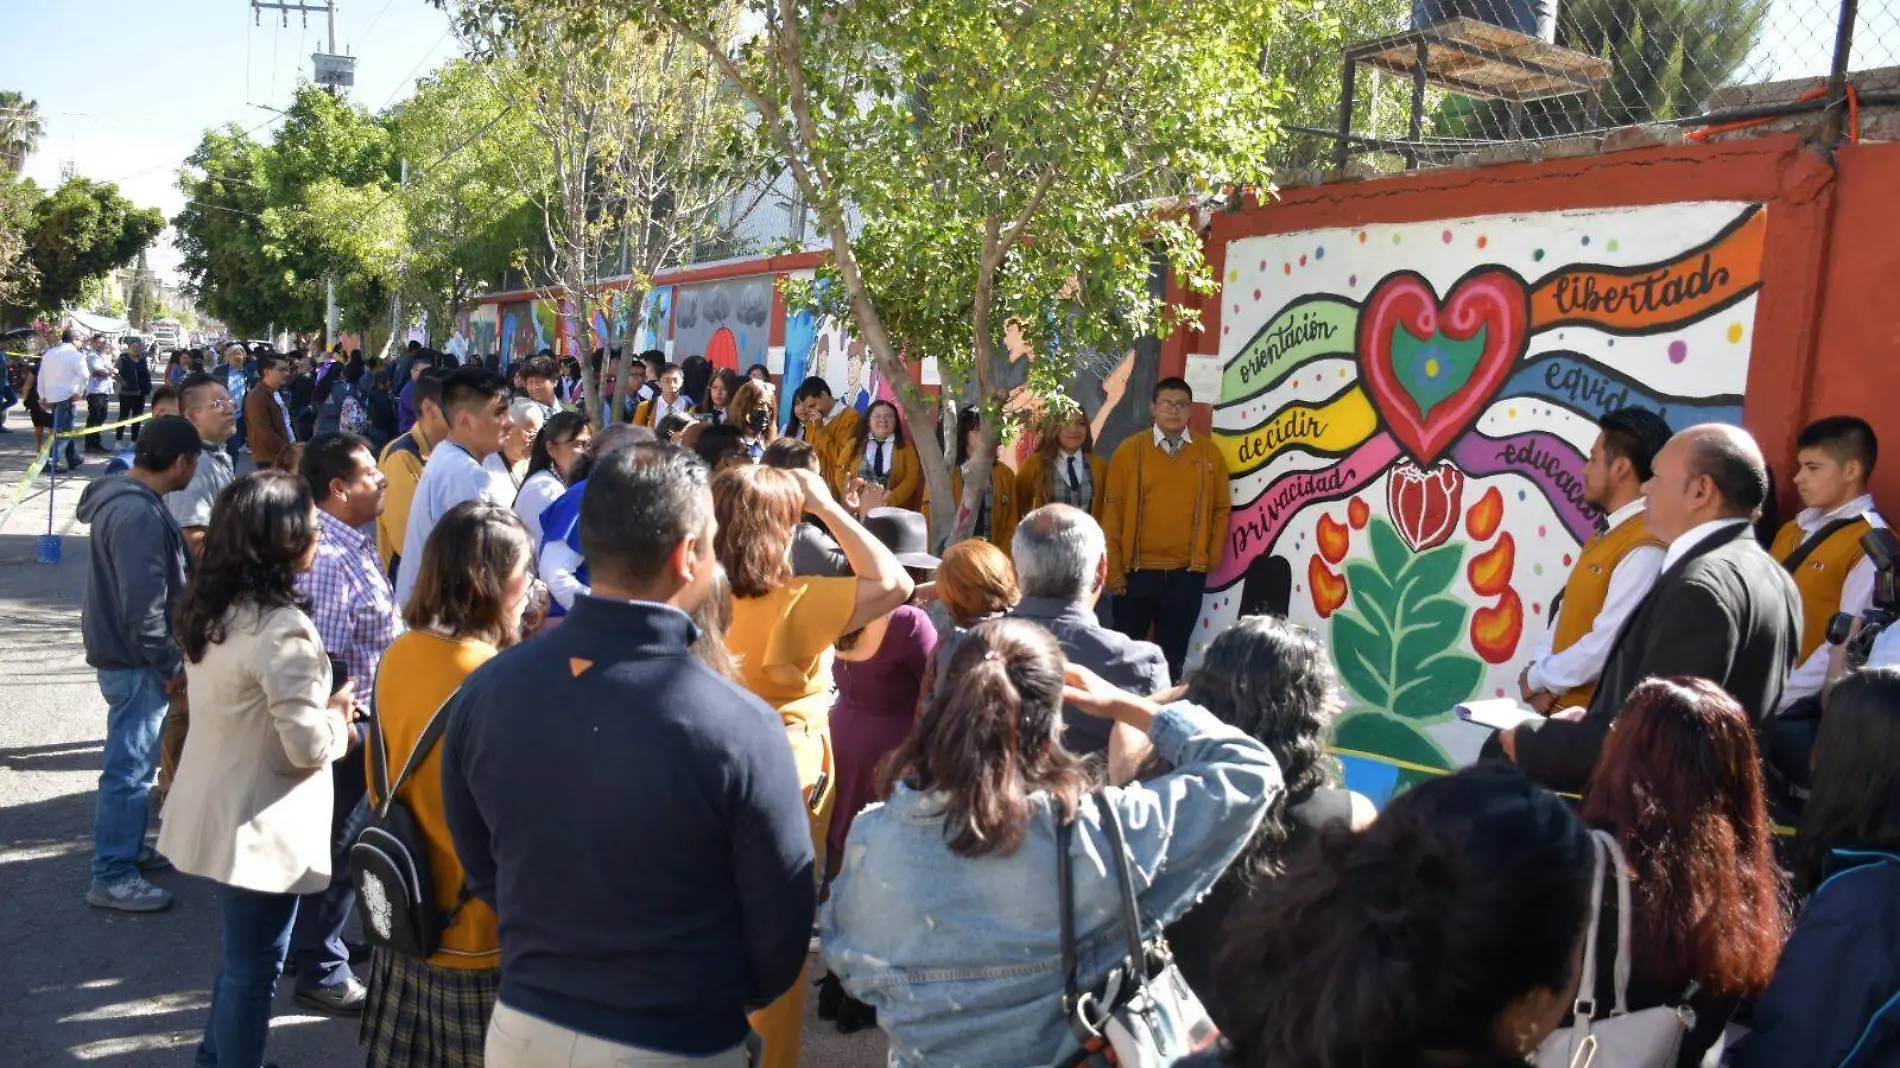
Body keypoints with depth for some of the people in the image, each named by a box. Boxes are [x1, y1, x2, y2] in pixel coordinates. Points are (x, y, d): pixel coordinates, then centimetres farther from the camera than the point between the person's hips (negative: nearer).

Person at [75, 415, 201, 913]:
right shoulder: (139, 514, -26)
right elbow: (143, 605, -27)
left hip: (122, 651, 11)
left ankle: (125, 847, 35)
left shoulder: (123, 495, 8)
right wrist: (168, 665, -17)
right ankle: (112, 878, 8)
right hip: (135, 660, -11)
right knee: (130, 766, -1)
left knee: (134, 759, 21)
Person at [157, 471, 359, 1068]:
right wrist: (338, 716, -5)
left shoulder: (208, 609, 2)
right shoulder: (282, 631, -26)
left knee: (240, 952, 26)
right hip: (262, 828, -9)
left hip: (216, 811, 9)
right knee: (254, 967, 8)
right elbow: (308, 747, -25)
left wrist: (321, 706, 10)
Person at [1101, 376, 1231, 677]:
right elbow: (1113, 510, -2)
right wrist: (1113, 569, -5)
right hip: (1136, 571, -1)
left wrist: (1212, 558, 0)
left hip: (1187, 573, 1)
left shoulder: (1210, 453, 3)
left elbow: (1221, 508, 8)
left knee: (1173, 653, 11)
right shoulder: (1130, 450, -2)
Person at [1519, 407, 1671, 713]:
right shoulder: (1607, 532, 10)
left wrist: (1537, 679, -11)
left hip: (1595, 716, -8)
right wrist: (1537, 669, -3)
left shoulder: (1645, 550, -21)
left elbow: (1606, 644, -24)